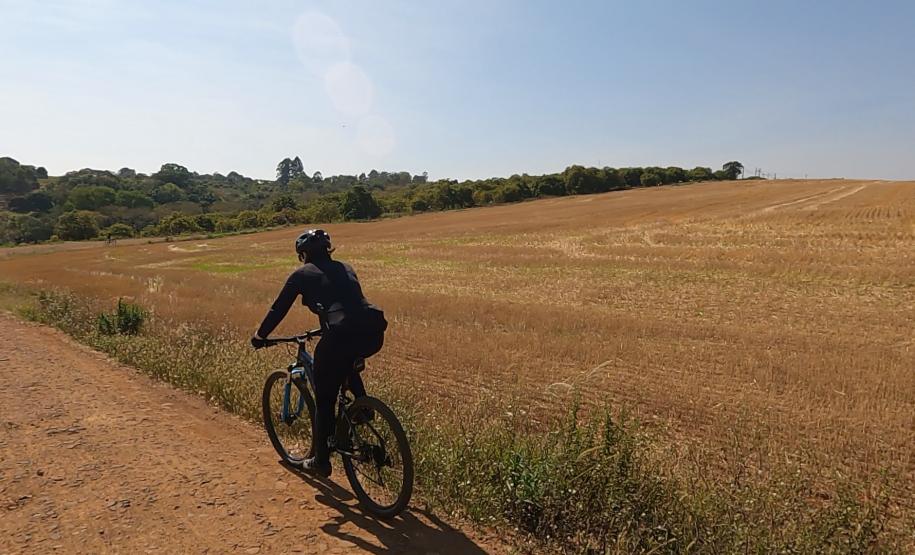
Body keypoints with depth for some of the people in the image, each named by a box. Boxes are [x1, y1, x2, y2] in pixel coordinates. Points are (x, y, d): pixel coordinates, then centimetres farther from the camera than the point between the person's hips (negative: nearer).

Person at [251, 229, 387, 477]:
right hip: (374, 334, 5)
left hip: (341, 336, -5)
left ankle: (321, 462, 27)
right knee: (345, 361, 40)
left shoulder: (302, 274, 13)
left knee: (324, 401, 16)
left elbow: (278, 309, 19)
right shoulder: (345, 268, 27)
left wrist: (260, 336, 34)